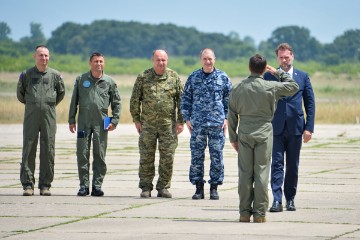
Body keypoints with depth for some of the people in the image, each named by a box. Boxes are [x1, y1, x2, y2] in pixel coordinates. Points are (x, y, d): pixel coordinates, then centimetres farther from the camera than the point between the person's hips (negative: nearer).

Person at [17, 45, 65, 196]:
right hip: (31, 116, 0)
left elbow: (61, 93, 20)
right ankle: (28, 185, -1)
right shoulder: (26, 75, 4)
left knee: (48, 151, 0)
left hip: (49, 116, 1)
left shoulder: (55, 75, 5)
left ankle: (45, 185, 5)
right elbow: (20, 94, 17)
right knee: (28, 150, -4)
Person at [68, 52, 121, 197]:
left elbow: (117, 103, 11)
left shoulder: (109, 82, 6)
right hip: (84, 121, 0)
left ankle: (97, 185, 6)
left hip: (101, 123, 0)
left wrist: (114, 121, 1)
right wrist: (71, 120, 5)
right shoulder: (81, 80, 7)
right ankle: (84, 185, 3)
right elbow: (74, 101, 10)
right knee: (82, 154, -2)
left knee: (100, 155, 1)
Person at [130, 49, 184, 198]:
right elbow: (135, 99, 7)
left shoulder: (174, 77, 5)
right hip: (148, 124, 0)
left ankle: (163, 187, 9)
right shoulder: (143, 77, 3)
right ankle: (146, 188, 7)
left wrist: (180, 121, 2)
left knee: (167, 157, 1)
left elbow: (181, 100, 7)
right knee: (146, 157, 1)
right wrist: (136, 120, 3)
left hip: (168, 124, 0)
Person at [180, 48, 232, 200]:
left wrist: (226, 119, 0)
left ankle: (214, 188, 8)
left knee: (217, 156, 1)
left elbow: (229, 99, 8)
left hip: (217, 124, -1)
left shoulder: (223, 77, 5)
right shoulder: (193, 78, 8)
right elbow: (186, 99, 11)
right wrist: (187, 118, 3)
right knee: (196, 156, 0)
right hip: (197, 124, 1)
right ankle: (198, 187, 7)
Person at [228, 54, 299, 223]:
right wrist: (278, 73, 17)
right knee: (261, 173, 0)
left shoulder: (238, 89, 2)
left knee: (245, 174, 4)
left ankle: (244, 212, 5)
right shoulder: (271, 87, -6)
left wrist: (233, 138, 13)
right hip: (264, 134, -2)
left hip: (244, 134, 2)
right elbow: (294, 87, 8)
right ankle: (259, 213, -1)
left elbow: (232, 115, 6)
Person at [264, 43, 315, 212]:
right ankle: (277, 200, -12)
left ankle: (290, 199, 15)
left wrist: (309, 127, -1)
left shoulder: (302, 77, 7)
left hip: (295, 127, 1)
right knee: (277, 164, -7)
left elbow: (310, 103, 7)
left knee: (293, 166, 6)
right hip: (276, 128, -1)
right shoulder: (269, 76, 5)